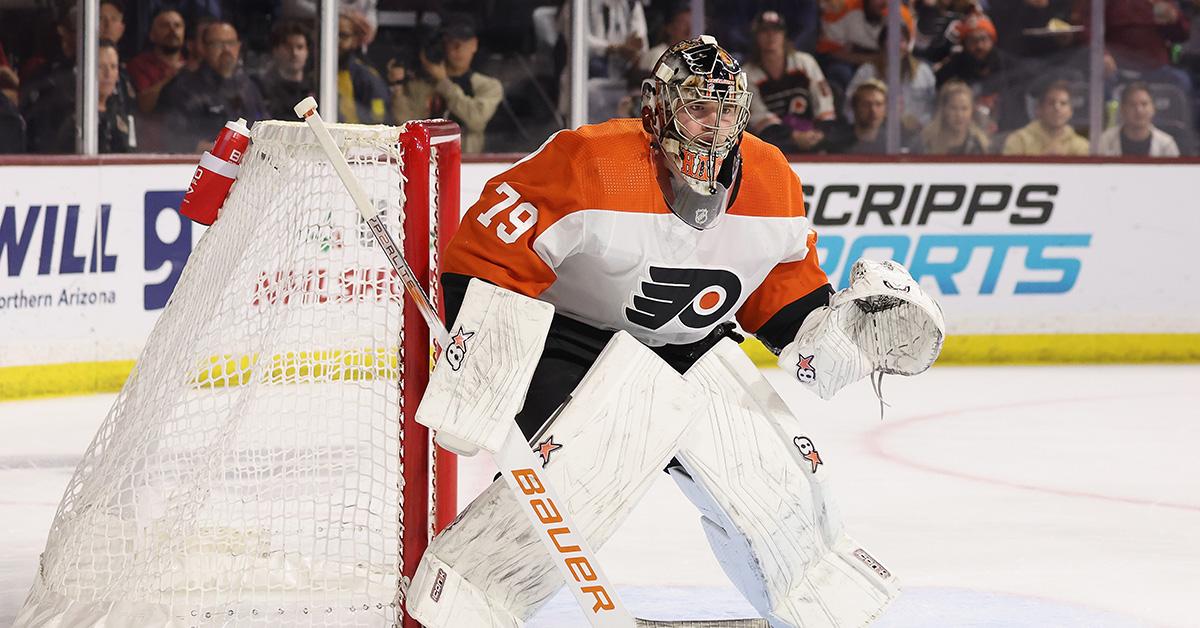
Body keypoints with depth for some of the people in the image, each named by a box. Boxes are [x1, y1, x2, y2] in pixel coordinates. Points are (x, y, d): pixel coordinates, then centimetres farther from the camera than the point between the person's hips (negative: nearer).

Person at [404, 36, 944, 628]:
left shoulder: (772, 183, -5)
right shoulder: (591, 166, -25)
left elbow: (785, 291, 9)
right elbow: (485, 255, -22)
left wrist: (858, 319, -9)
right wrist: (480, 367, -28)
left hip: (687, 348, 6)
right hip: (565, 336, -6)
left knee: (774, 466, 1)